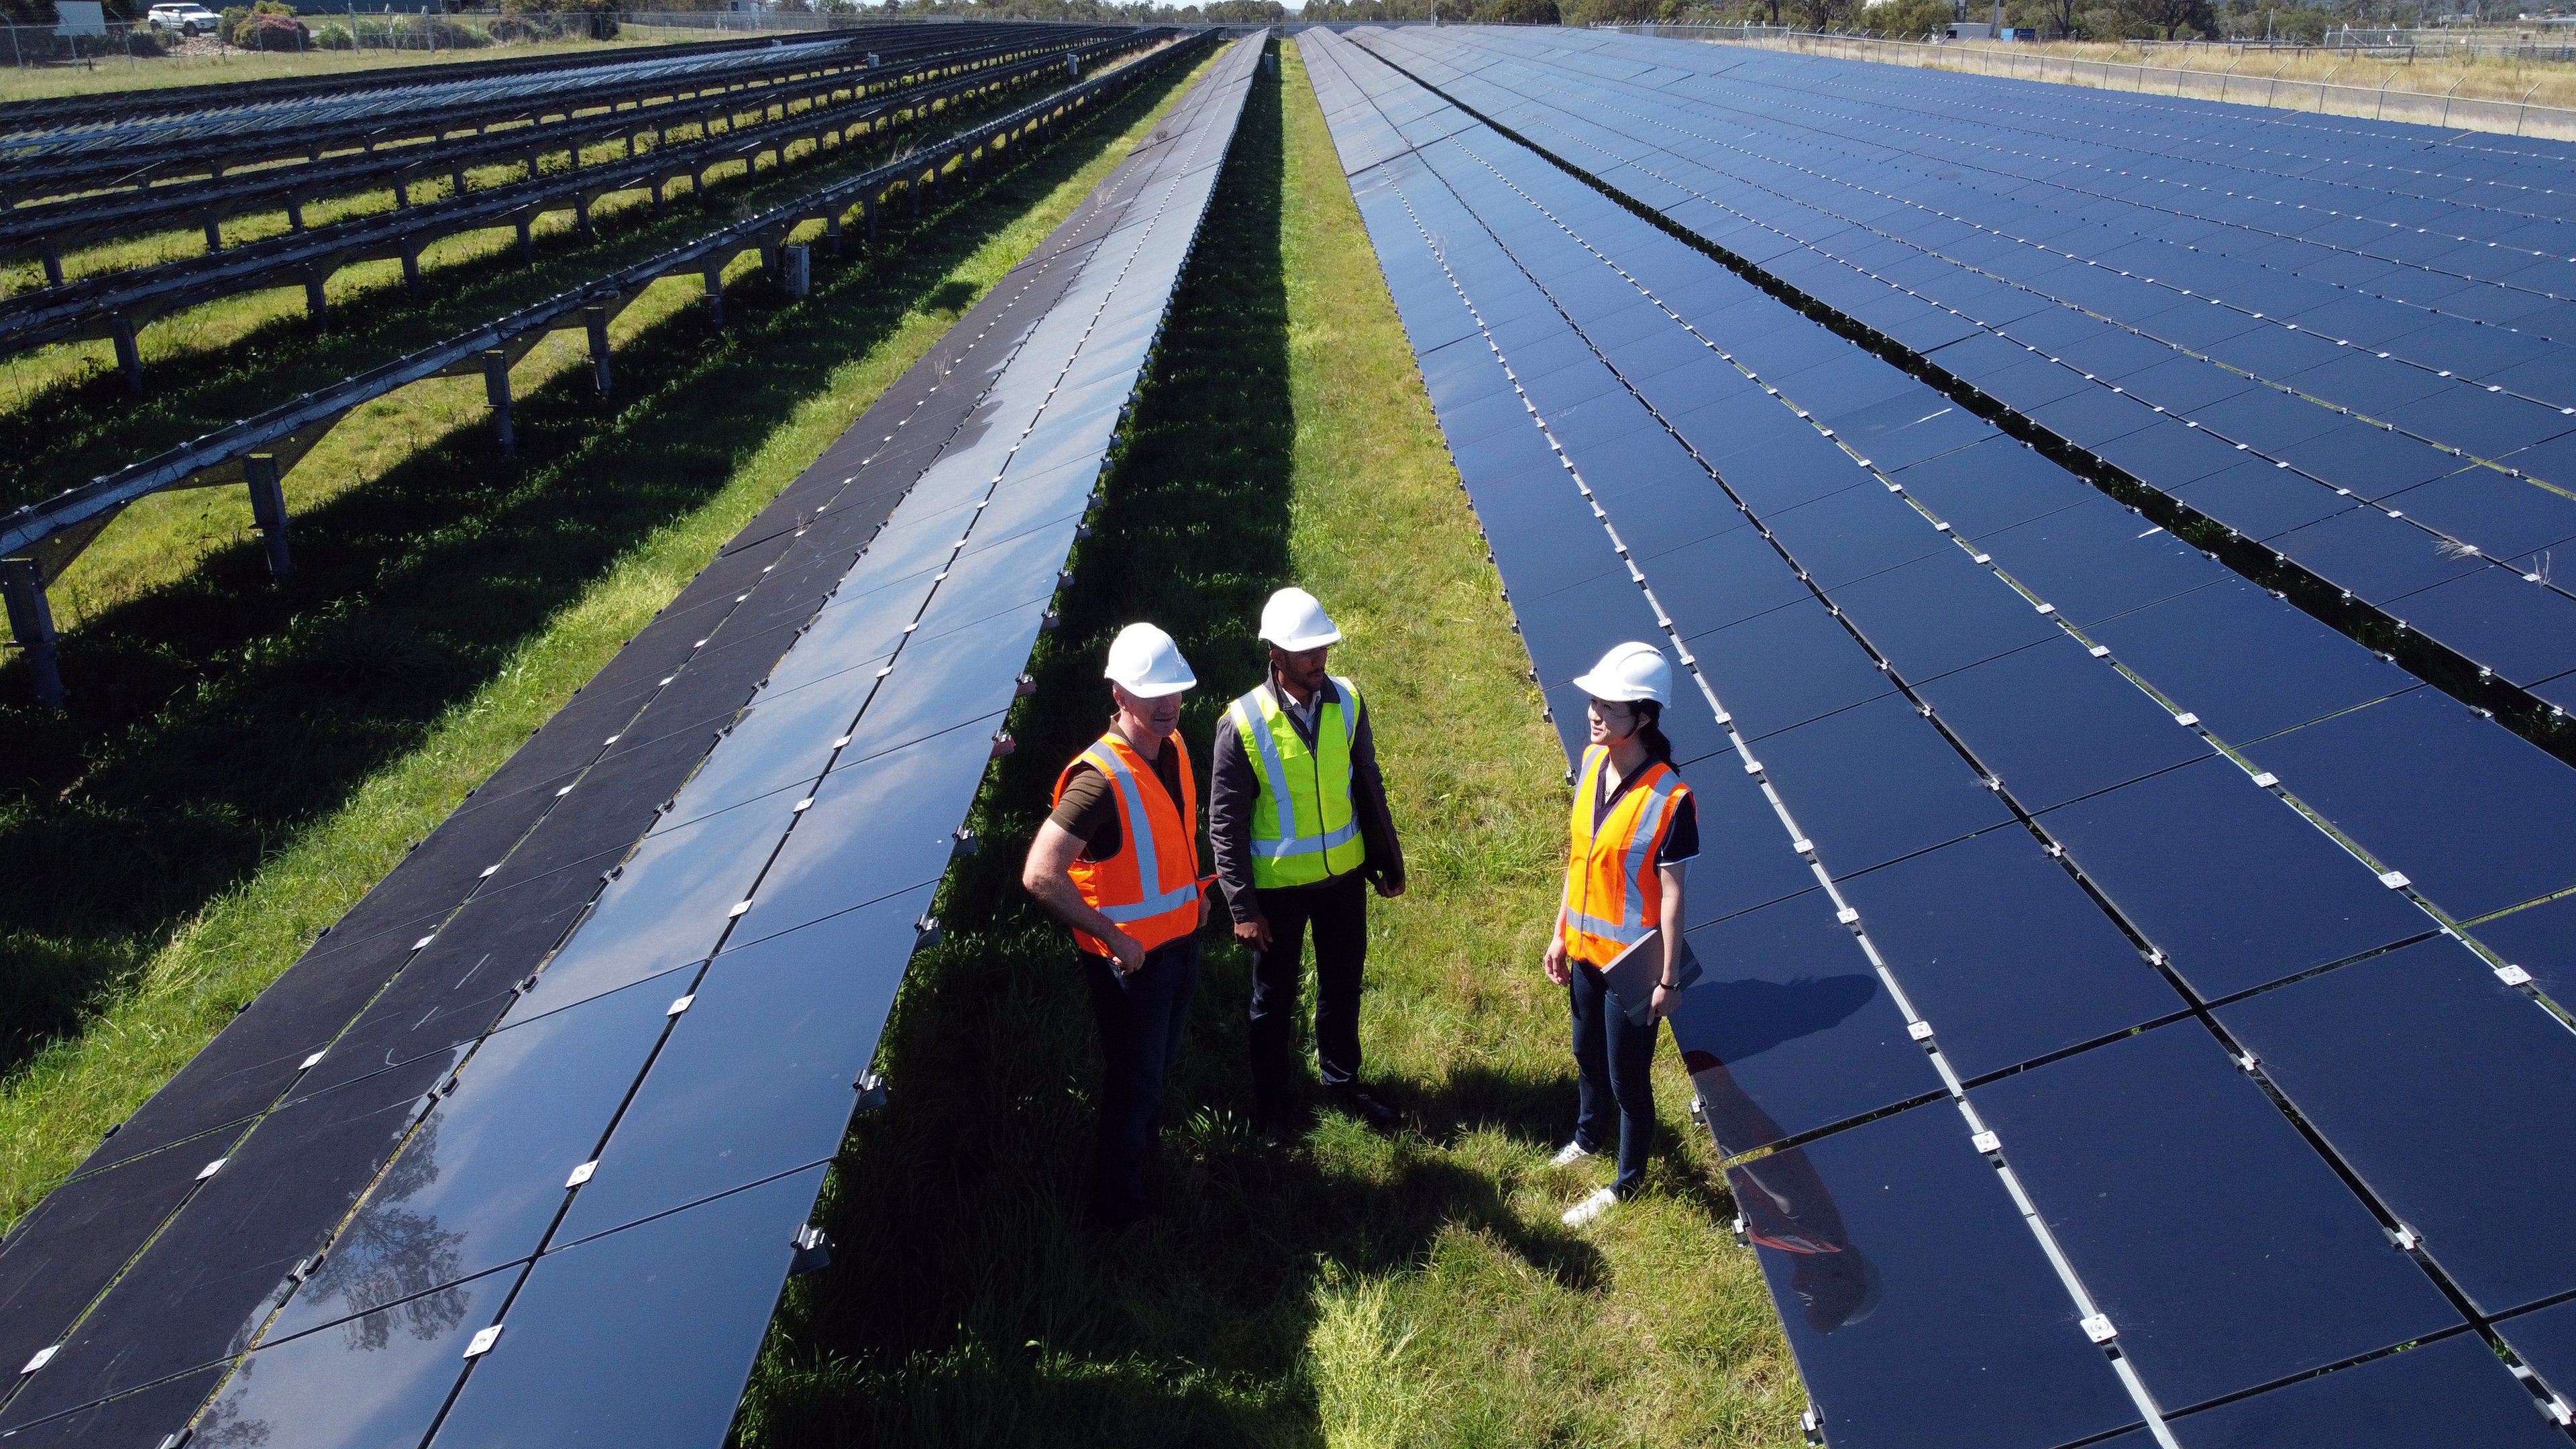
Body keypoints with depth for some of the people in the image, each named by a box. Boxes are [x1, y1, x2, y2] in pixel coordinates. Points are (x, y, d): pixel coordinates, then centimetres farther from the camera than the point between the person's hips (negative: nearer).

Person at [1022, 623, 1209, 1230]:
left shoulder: (1173, 746, -4)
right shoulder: (1100, 780, -30)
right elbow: (1040, 876, -34)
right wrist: (1112, 937, -27)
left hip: (1181, 940, 7)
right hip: (1130, 957, -7)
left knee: (1159, 1062, 27)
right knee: (1134, 1081, 9)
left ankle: (1147, 1144, 53)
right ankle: (1119, 1207, 28)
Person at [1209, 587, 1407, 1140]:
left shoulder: (1347, 702, -8)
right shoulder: (1243, 724, -20)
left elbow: (1369, 788, 4)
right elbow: (1225, 824, -14)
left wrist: (1389, 862, 9)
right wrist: (1242, 907, -14)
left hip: (1343, 875, 4)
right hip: (1278, 885, -3)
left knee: (1342, 986, 20)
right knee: (1275, 999, 15)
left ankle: (1342, 1081, 43)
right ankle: (1275, 1105, 35)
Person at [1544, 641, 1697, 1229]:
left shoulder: (1670, 799, -25)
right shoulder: (1591, 763, -5)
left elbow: (1672, 892, -18)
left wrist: (1668, 978, -13)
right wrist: (1560, 933, 10)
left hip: (1632, 960, -6)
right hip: (1585, 948, 7)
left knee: (1628, 1076, 10)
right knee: (1588, 1053, 27)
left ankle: (1627, 1183, 32)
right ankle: (1590, 1135, 54)